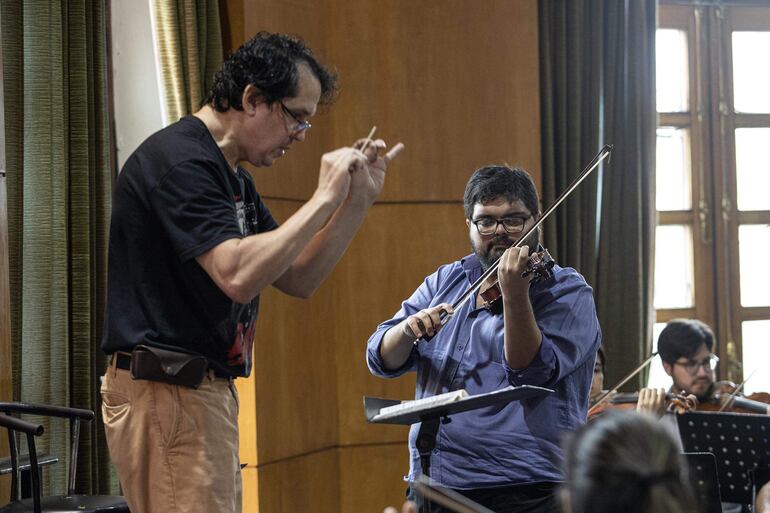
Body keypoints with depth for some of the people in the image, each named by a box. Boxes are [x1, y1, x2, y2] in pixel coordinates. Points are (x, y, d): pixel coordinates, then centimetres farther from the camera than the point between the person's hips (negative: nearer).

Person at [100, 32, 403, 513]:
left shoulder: (233, 178, 17)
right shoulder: (179, 159, -15)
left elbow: (298, 279, 17)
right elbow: (237, 275, -27)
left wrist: (358, 200, 7)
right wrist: (324, 199, -19)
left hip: (207, 391, 10)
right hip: (167, 395, -10)